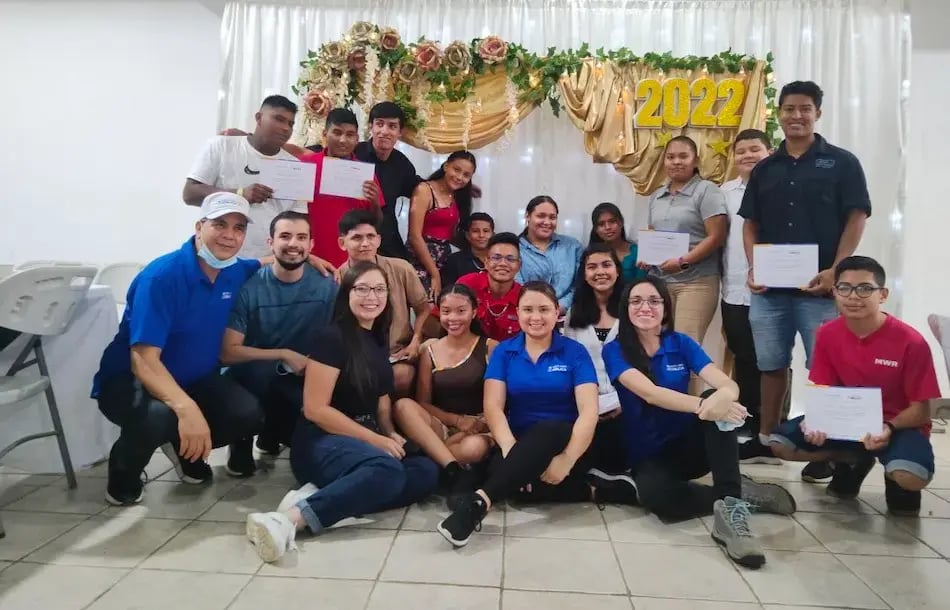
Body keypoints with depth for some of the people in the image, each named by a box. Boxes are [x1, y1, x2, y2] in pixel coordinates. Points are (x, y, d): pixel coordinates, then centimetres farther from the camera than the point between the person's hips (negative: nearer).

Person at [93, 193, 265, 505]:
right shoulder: (161, 276, -25)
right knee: (157, 416, -38)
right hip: (129, 380, -5)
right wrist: (186, 408, -47)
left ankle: (186, 448, 13)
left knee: (249, 414, -19)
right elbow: (144, 360, -31)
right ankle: (123, 474, -2)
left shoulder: (236, 272, -5)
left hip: (194, 379, 6)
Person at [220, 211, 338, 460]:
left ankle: (272, 434, 12)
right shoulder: (247, 285, -14)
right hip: (251, 377, -3)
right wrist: (285, 355, -21)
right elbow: (228, 353, -16)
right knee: (261, 371, -36)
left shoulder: (327, 287, -7)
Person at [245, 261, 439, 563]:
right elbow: (315, 409, -15)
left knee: (427, 471, -19)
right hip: (321, 442, -8)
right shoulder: (331, 337, -10)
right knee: (388, 470, -36)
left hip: (366, 441, 8)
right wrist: (375, 439, -16)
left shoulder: (379, 341, 13)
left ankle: (325, 494, -24)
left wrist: (390, 435, -2)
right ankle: (292, 518, -38)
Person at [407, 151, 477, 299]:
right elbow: (415, 236, -14)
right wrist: (434, 274, -14)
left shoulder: (457, 197, 15)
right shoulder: (424, 190, -7)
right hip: (421, 262, -7)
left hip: (446, 261, 7)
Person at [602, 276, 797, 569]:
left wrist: (723, 397, -42)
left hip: (688, 445, 3)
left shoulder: (682, 343, 0)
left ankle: (730, 506, -32)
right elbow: (649, 393, -27)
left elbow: (729, 385, -16)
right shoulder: (615, 350, -8)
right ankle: (743, 492, -15)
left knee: (718, 402, -29)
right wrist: (701, 406, -44)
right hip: (647, 456, -2)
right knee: (656, 495, -37)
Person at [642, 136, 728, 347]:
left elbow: (716, 236, -9)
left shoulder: (706, 190, -2)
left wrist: (683, 261, -18)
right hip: (659, 280, 6)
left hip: (696, 281, -6)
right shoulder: (656, 196, 17)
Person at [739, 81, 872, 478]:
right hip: (769, 288, 4)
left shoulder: (841, 163, 2)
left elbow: (856, 219, -3)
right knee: (770, 365, 12)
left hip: (820, 287, -3)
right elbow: (750, 224, 11)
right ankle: (766, 437, 26)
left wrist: (836, 271, -14)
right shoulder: (765, 170, 12)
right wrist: (753, 268, -4)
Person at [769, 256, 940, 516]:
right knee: (781, 443, -16)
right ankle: (854, 461, 11)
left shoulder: (911, 342, -19)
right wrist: (814, 420, -25)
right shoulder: (827, 334, -9)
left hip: (898, 424, -3)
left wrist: (889, 428, -33)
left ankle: (895, 480, 6)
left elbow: (921, 410, -13)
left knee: (911, 477, -36)